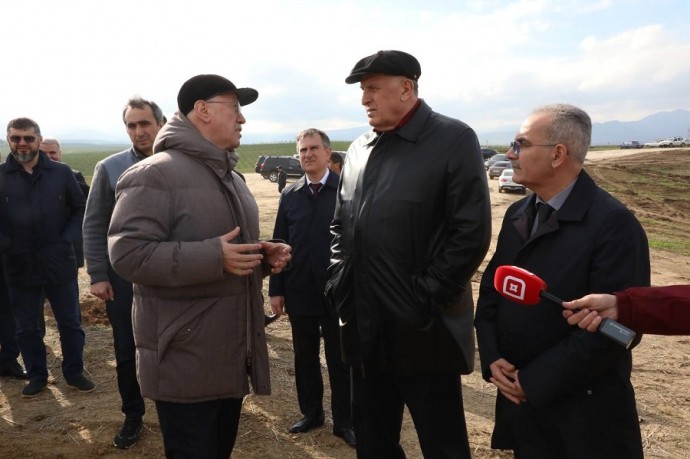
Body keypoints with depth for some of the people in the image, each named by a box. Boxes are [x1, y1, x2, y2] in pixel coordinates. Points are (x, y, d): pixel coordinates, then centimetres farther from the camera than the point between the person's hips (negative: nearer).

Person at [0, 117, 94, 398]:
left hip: (60, 264, 0)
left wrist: (66, 241, -8)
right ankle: (36, 376, 30)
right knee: (26, 327, 13)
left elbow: (80, 209, 4)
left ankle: (74, 372, 27)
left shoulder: (61, 173, -2)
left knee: (70, 322, 10)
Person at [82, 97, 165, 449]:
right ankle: (133, 416, 30)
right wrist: (97, 275, -5)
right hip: (123, 276, 1)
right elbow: (94, 226, 0)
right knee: (126, 353, 12)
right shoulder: (109, 168, -2)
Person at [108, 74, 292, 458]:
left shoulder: (231, 178, 16)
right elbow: (128, 253, -23)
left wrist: (266, 256, 4)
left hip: (232, 354, 9)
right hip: (185, 361, -8)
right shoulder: (154, 174, -14)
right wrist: (213, 257, -28)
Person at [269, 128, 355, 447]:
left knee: (340, 361, 9)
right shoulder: (289, 195, 6)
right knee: (304, 358, 16)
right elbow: (279, 244, 6)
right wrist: (276, 289, 2)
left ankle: (344, 421, 25)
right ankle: (311, 413, 35)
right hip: (299, 293, 4)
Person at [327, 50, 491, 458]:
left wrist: (424, 301, -16)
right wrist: (339, 285, 5)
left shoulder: (454, 140, -6)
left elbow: (472, 234, -13)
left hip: (424, 333, -6)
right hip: (365, 330, 6)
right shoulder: (360, 150, 13)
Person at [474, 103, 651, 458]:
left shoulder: (614, 224, -17)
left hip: (583, 412, -6)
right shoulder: (517, 214, 6)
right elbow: (491, 287, 10)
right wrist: (491, 358, -5)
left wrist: (534, 381, -17)